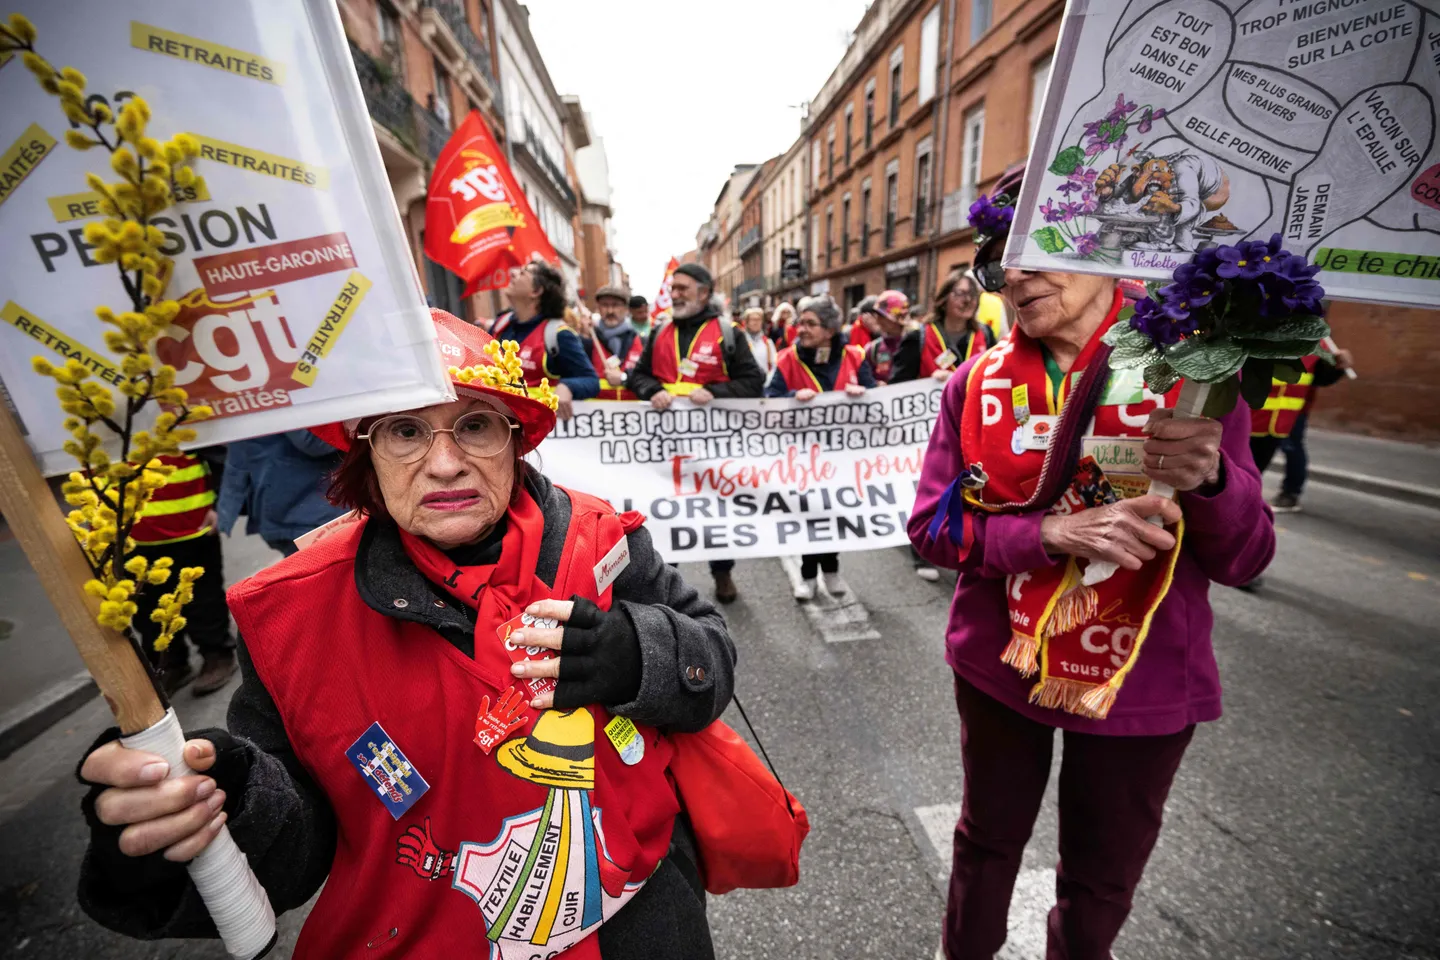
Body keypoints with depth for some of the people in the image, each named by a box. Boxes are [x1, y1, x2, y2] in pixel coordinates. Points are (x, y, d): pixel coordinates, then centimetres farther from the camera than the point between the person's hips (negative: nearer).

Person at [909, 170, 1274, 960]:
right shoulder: (977, 382, -6)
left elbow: (1244, 560, -8)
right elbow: (930, 524, -10)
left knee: (1102, 880, 20)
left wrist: (1210, 478, -29)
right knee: (987, 838, 23)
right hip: (998, 665, 1)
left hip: (1141, 683, 0)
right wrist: (1051, 533, -26)